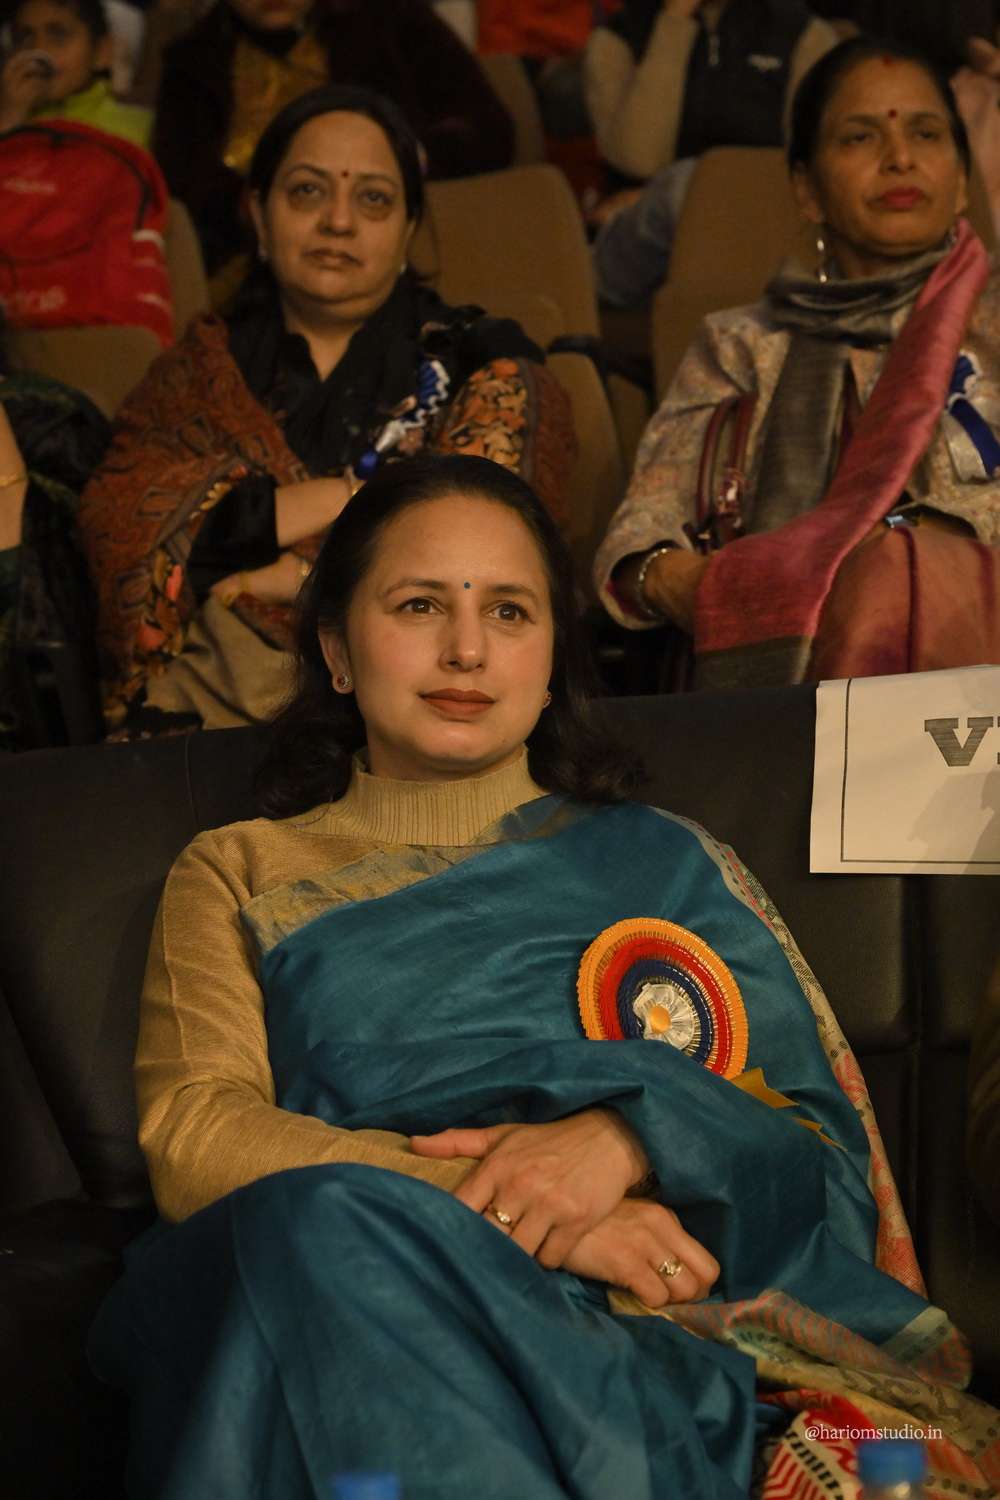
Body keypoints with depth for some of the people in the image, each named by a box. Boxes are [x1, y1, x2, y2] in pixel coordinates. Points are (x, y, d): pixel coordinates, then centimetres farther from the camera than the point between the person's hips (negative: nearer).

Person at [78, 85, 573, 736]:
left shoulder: (482, 366, 14)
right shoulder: (199, 370, 19)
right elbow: (118, 528, 0)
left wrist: (293, 575, -2)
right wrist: (352, 495, -3)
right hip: (208, 701, 1)